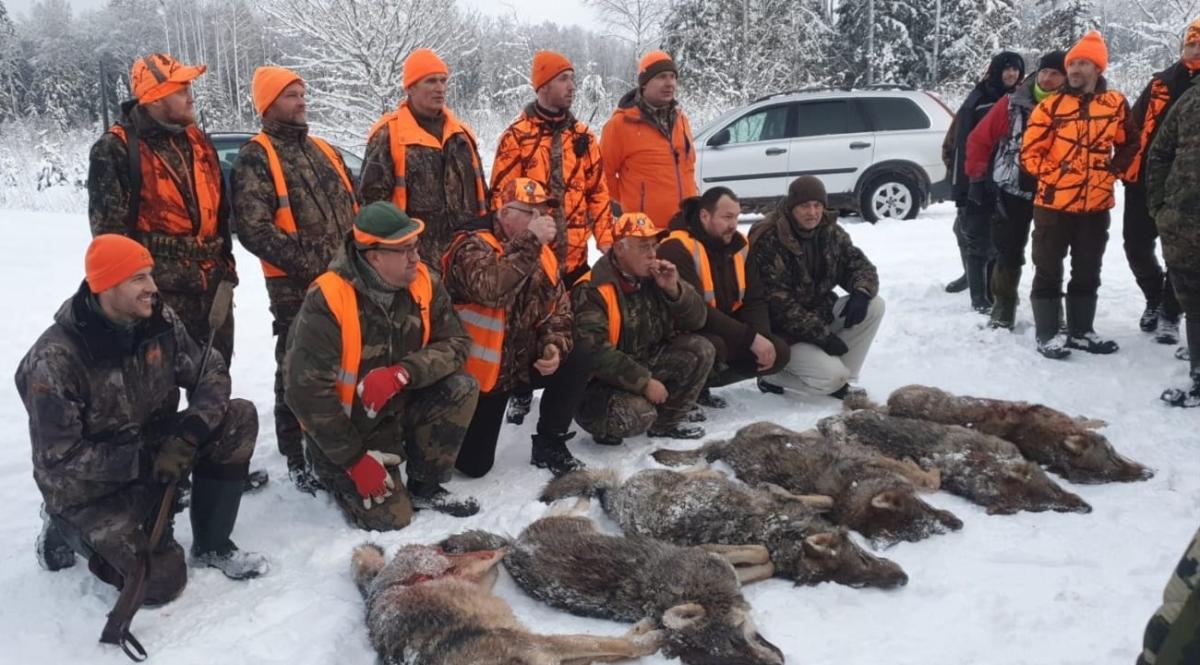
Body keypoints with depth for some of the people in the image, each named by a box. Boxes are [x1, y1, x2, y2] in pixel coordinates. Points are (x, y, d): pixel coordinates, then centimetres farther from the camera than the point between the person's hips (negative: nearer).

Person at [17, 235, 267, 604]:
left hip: (155, 449, 6)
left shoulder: (159, 320, -10)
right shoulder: (55, 360, -27)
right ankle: (68, 531, 12)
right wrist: (143, 462, -31)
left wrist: (189, 431, -24)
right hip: (91, 487, -6)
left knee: (238, 418, -15)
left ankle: (211, 546, -1)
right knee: (163, 582, -16)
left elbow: (210, 373, -5)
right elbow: (57, 457, -24)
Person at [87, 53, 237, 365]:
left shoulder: (198, 140, 13)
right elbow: (110, 228, -10)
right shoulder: (116, 150, -8)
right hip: (158, 293, -6)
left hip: (213, 287, 7)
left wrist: (226, 268, 17)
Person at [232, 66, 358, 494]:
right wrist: (306, 261, -21)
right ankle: (297, 458, 13)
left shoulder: (324, 151, 18)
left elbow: (353, 207, 22)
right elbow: (254, 229, -17)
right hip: (295, 285, -7)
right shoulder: (256, 157, -6)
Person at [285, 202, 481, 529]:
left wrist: (401, 373, -31)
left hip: (398, 408, 5)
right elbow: (307, 390, -26)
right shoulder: (327, 300, -28)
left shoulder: (424, 282, -12)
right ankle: (335, 472, 17)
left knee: (462, 388, -20)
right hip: (344, 423, -5)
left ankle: (424, 487, 0)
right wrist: (354, 459, -22)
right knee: (391, 516, -14)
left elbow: (455, 343, -12)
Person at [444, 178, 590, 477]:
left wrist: (555, 346, -12)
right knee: (473, 465, -7)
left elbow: (559, 309, 8)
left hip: (523, 364, 6)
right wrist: (531, 241, -36)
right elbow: (489, 289, -40)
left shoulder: (543, 254, 3)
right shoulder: (474, 246, -19)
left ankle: (549, 446, 5)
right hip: (477, 371, -6)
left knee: (577, 364, -14)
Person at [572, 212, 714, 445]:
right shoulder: (592, 291, -23)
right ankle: (604, 427, 2)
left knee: (701, 350, -8)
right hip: (598, 381, -7)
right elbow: (595, 353, -30)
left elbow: (697, 320, 1)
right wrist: (645, 382, -26)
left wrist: (674, 289, -18)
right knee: (638, 415, -34)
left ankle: (665, 422, 7)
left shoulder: (654, 276, -1)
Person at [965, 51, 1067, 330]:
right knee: (1008, 252, 4)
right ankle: (1003, 308, 15)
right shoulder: (1013, 103, -5)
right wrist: (979, 176, -1)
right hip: (1011, 191, -1)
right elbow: (979, 139, 0)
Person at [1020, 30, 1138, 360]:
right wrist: (1055, 174, -14)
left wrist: (1113, 170, 2)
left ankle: (1081, 331, 25)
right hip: (1053, 203, -3)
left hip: (1096, 205, 3)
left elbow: (1129, 144, 16)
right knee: (1049, 271, 2)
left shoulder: (1116, 104, 4)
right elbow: (1030, 152, -5)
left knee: (1087, 271, 13)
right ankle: (1047, 334, 11)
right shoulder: (1051, 106, -5)